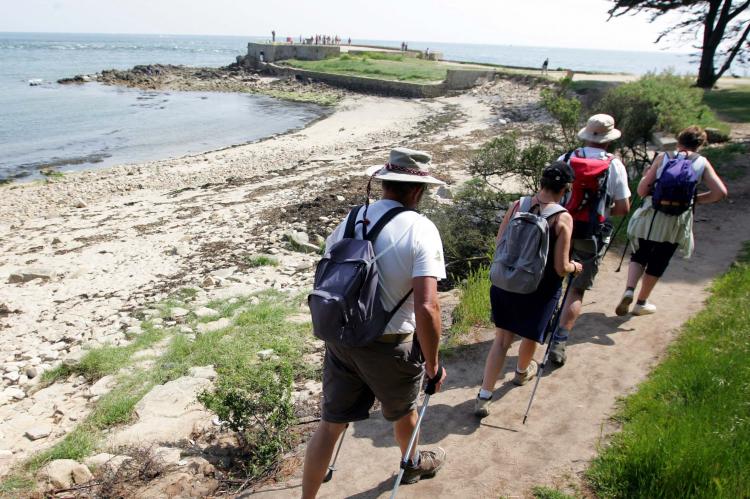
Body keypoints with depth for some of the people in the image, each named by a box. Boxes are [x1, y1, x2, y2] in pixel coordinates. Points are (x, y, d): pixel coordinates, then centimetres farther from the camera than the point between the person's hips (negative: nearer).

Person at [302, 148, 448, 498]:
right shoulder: (421, 229, -18)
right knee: (403, 410, 27)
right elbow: (427, 308, -26)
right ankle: (412, 464, 55)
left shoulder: (351, 219, -2)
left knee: (330, 425, 14)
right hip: (390, 347, -3)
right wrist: (433, 365, -12)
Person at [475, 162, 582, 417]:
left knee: (502, 337, 14)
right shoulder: (563, 218, -17)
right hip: (540, 289, -3)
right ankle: (522, 372, 53)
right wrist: (574, 267, 7)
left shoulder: (517, 206, -6)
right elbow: (560, 268, -16)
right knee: (530, 336, 24)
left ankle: (484, 397, 11)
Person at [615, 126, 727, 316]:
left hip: (650, 216, 0)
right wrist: (695, 199, 10)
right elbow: (720, 192, -3)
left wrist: (646, 176, 17)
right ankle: (641, 303, 26)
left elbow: (642, 190, -3)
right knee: (658, 262, 15)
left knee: (639, 255, 18)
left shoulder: (663, 157, 2)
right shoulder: (702, 163, 4)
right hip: (677, 221, 0)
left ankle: (629, 291, -4)